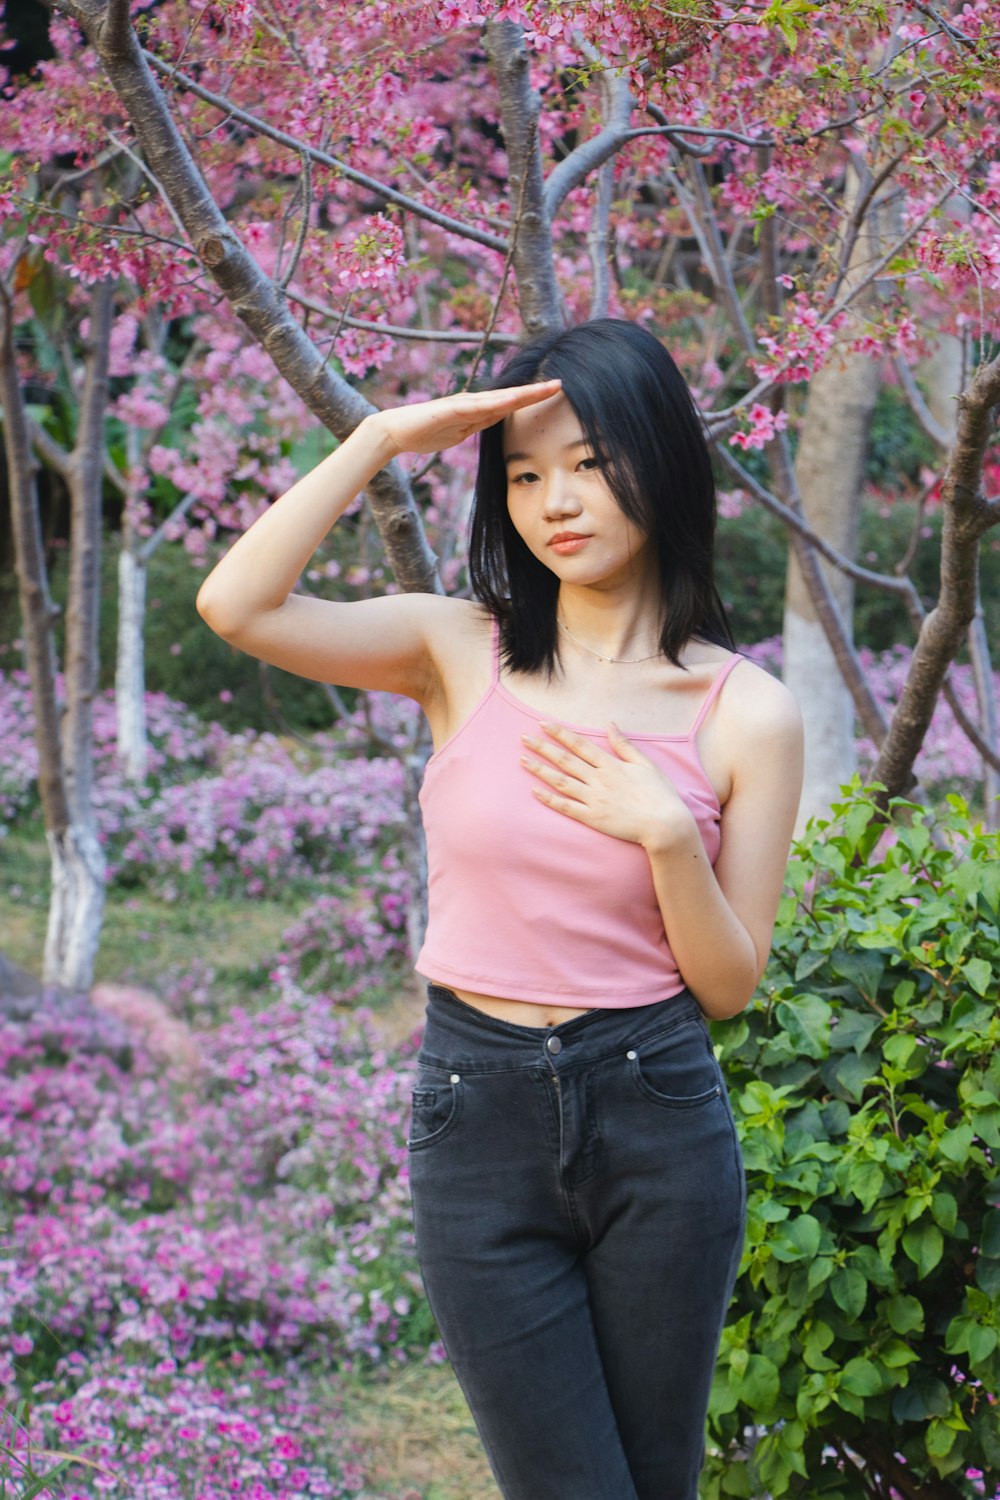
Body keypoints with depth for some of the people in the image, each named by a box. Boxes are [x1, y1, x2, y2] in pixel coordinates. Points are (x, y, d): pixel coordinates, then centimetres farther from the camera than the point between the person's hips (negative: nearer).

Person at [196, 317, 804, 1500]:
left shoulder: (746, 714, -1)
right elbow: (235, 606, -15)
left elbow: (729, 986, 0)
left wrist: (664, 833, -15)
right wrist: (384, 438, -15)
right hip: (477, 1120, 0)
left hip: (659, 1121, 1)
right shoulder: (461, 655, 0)